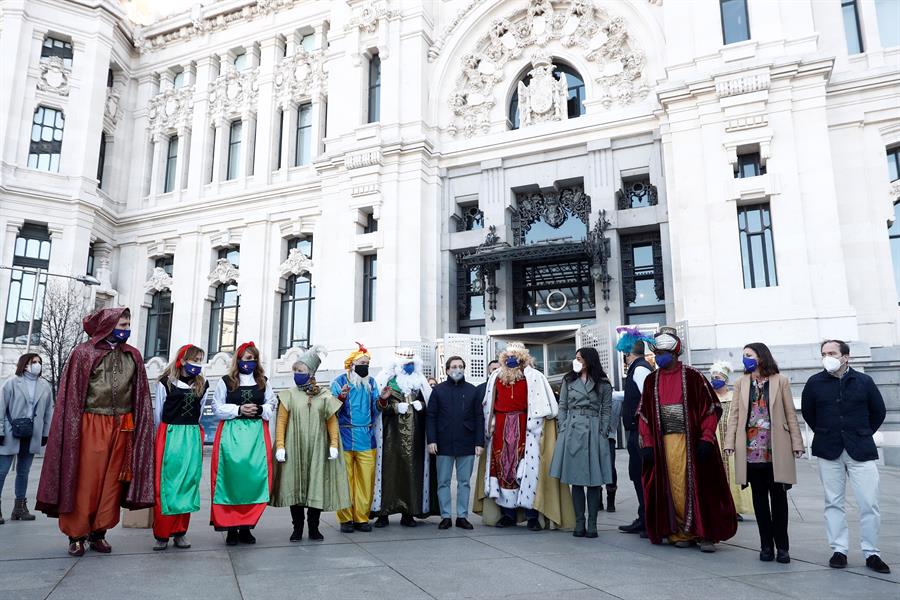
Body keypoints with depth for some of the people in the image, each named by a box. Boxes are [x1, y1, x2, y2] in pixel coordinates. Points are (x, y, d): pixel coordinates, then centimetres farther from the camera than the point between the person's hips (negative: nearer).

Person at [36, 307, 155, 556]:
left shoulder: (133, 355, 10)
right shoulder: (83, 353, -1)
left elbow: (141, 395, 10)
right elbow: (71, 396, -2)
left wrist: (139, 429, 5)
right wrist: (74, 430, -9)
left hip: (121, 428, 3)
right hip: (90, 426, -3)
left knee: (111, 482, 7)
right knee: (84, 482, 1)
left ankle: (98, 532, 19)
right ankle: (77, 535, 14)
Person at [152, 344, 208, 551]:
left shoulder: (202, 385, 9)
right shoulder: (165, 383, -1)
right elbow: (158, 414, 7)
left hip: (192, 437, 3)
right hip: (168, 436, -3)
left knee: (188, 484, 3)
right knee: (165, 484, -3)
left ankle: (180, 532, 12)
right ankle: (162, 535, 5)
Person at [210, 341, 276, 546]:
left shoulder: (263, 382, 14)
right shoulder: (225, 382, 7)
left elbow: (271, 406, 12)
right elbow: (218, 408, 3)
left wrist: (259, 409, -7)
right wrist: (239, 409, -10)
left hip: (256, 433, 2)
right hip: (231, 432, -2)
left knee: (254, 477, -3)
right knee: (231, 477, -6)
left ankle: (245, 526, 6)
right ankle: (230, 527, 3)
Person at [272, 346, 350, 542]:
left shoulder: (324, 396, 4)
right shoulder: (289, 395, 2)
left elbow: (332, 421, 4)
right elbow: (281, 422, -1)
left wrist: (334, 444, -3)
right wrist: (280, 446, -9)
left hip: (317, 449, 0)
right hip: (295, 449, 0)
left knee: (316, 486, 2)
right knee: (295, 486, 4)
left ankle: (314, 528, 16)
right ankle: (297, 528, 17)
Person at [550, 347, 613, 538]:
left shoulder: (602, 383, 6)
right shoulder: (568, 381, 12)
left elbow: (607, 409, 6)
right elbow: (562, 407, 12)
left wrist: (602, 431, -3)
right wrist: (563, 428, 2)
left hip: (594, 432, -1)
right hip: (572, 431, 2)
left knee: (594, 479, -1)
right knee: (575, 479, 2)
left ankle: (592, 523, 6)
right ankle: (579, 522, 8)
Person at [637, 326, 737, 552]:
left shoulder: (692, 376, -2)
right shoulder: (651, 380, 9)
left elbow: (711, 407, -2)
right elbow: (644, 414, 12)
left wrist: (706, 439, -9)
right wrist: (647, 444, 5)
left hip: (691, 441, -3)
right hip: (664, 443, 3)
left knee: (699, 487, -1)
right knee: (674, 489, 4)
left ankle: (706, 534, 8)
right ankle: (682, 532, 15)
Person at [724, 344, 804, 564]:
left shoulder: (780, 381, 2)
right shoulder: (741, 383, 9)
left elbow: (790, 414, 3)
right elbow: (734, 414, 7)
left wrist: (796, 443, -2)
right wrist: (730, 442, 0)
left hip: (776, 449, -2)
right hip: (751, 449, 2)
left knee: (778, 496, 2)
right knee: (759, 498, 7)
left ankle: (782, 546, 12)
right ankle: (766, 545, 16)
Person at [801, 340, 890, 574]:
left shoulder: (864, 381, 0)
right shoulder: (815, 383, 2)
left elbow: (878, 412, 13)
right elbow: (807, 412, 15)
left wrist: (862, 436, 13)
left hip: (860, 450, -1)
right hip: (829, 451, 1)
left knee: (869, 503, -2)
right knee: (833, 502, 5)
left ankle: (871, 553, 11)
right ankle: (839, 550, 14)